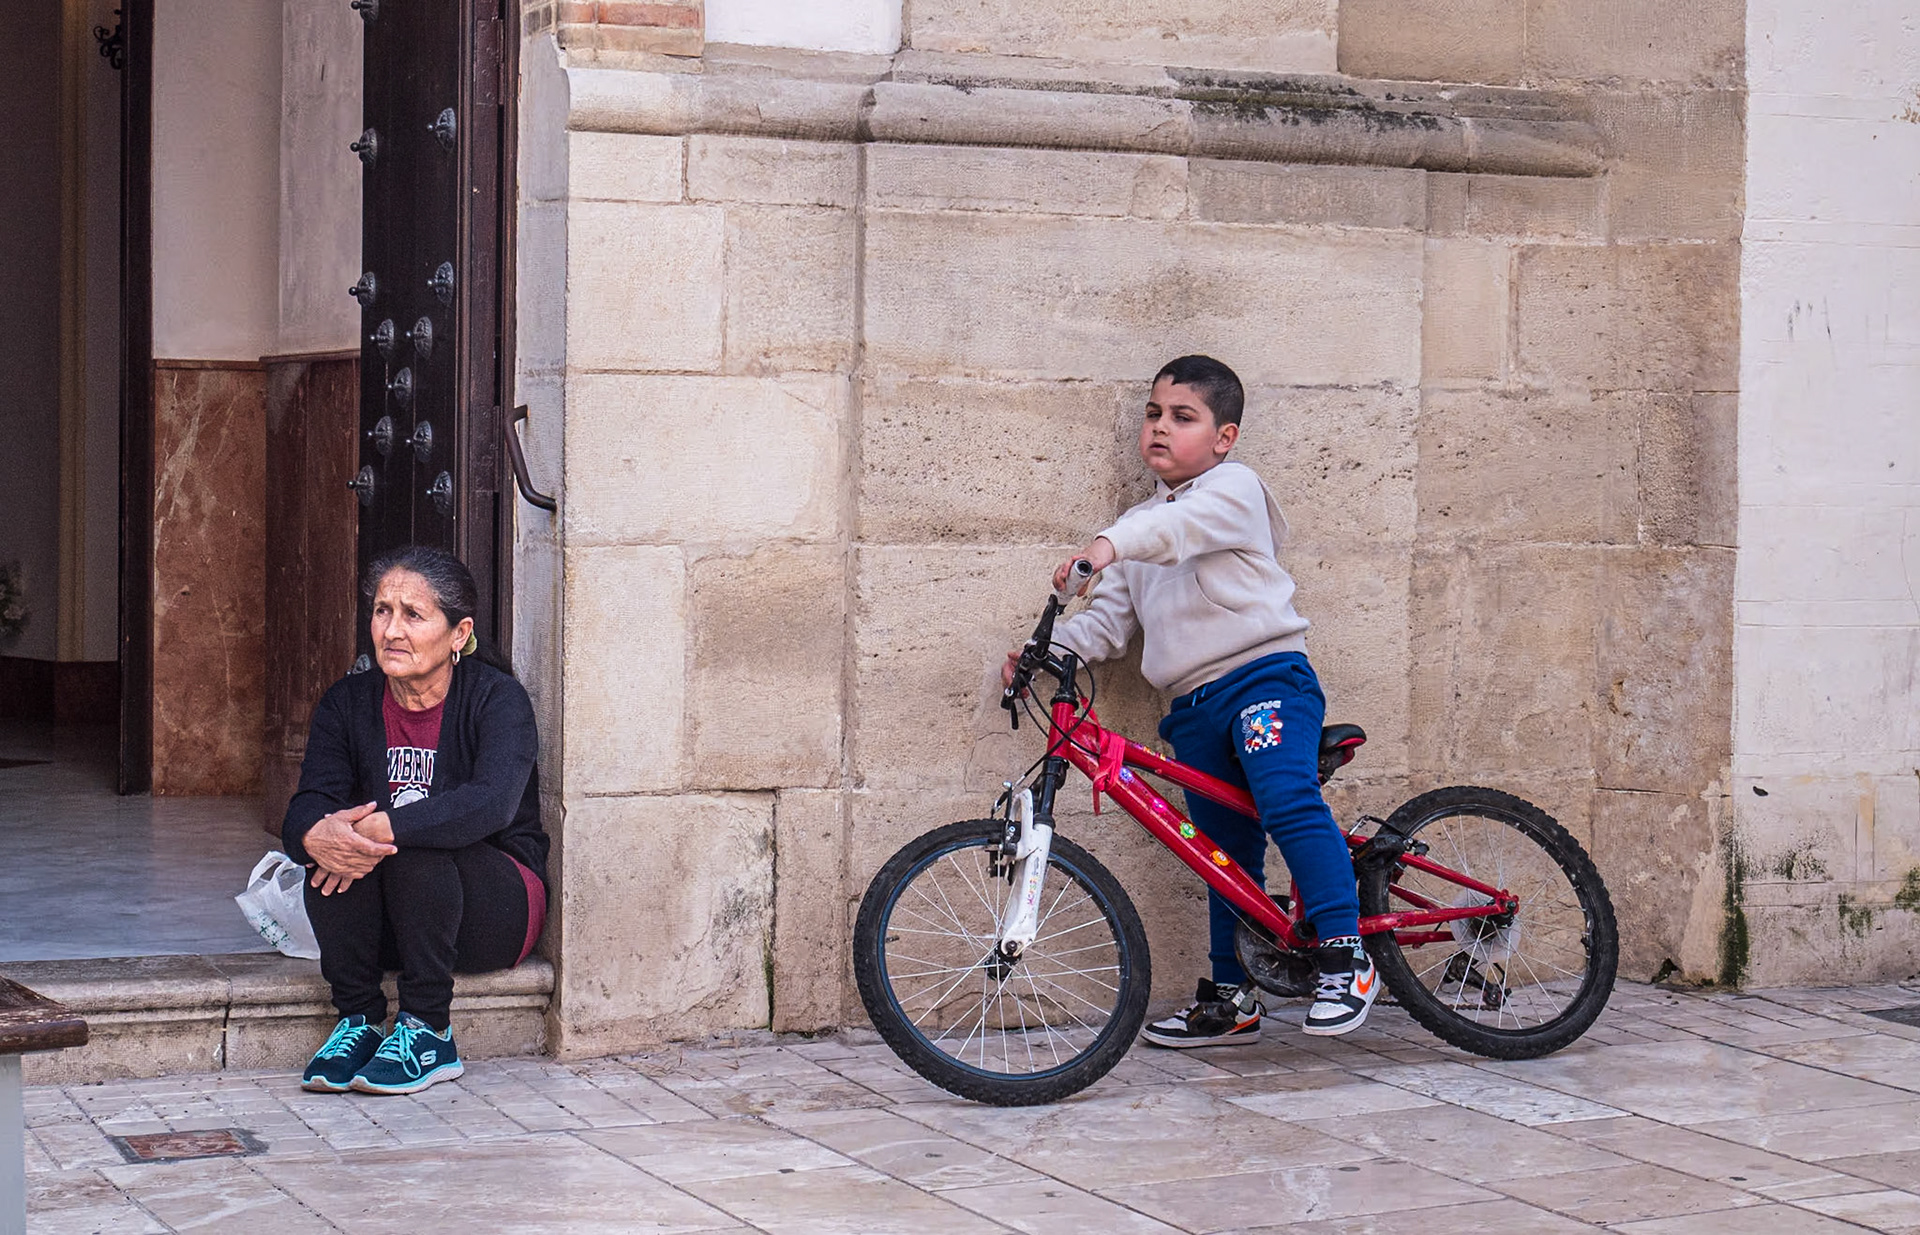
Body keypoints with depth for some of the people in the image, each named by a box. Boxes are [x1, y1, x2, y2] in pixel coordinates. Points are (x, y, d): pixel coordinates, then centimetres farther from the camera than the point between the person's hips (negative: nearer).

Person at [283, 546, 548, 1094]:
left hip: (496, 915, -4)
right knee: (334, 848, -26)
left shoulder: (496, 699, -12)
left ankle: (429, 1033, -20)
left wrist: (381, 829, -41)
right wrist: (317, 835, -38)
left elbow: (491, 803, -31)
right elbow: (305, 809, -11)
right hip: (388, 924, 4)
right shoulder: (347, 703, 2)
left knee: (416, 847, -32)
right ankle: (358, 1022, -14)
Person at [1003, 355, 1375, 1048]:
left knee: (1287, 800, -28)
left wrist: (1110, 544, -40)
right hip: (1194, 705, 7)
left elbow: (1185, 523, -22)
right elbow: (1108, 622, 20)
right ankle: (1231, 998, 18)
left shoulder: (1233, 488, 1)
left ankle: (1345, 957, -26)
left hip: (1264, 675, -7)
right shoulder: (1140, 527, 23)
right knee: (1226, 854, 11)